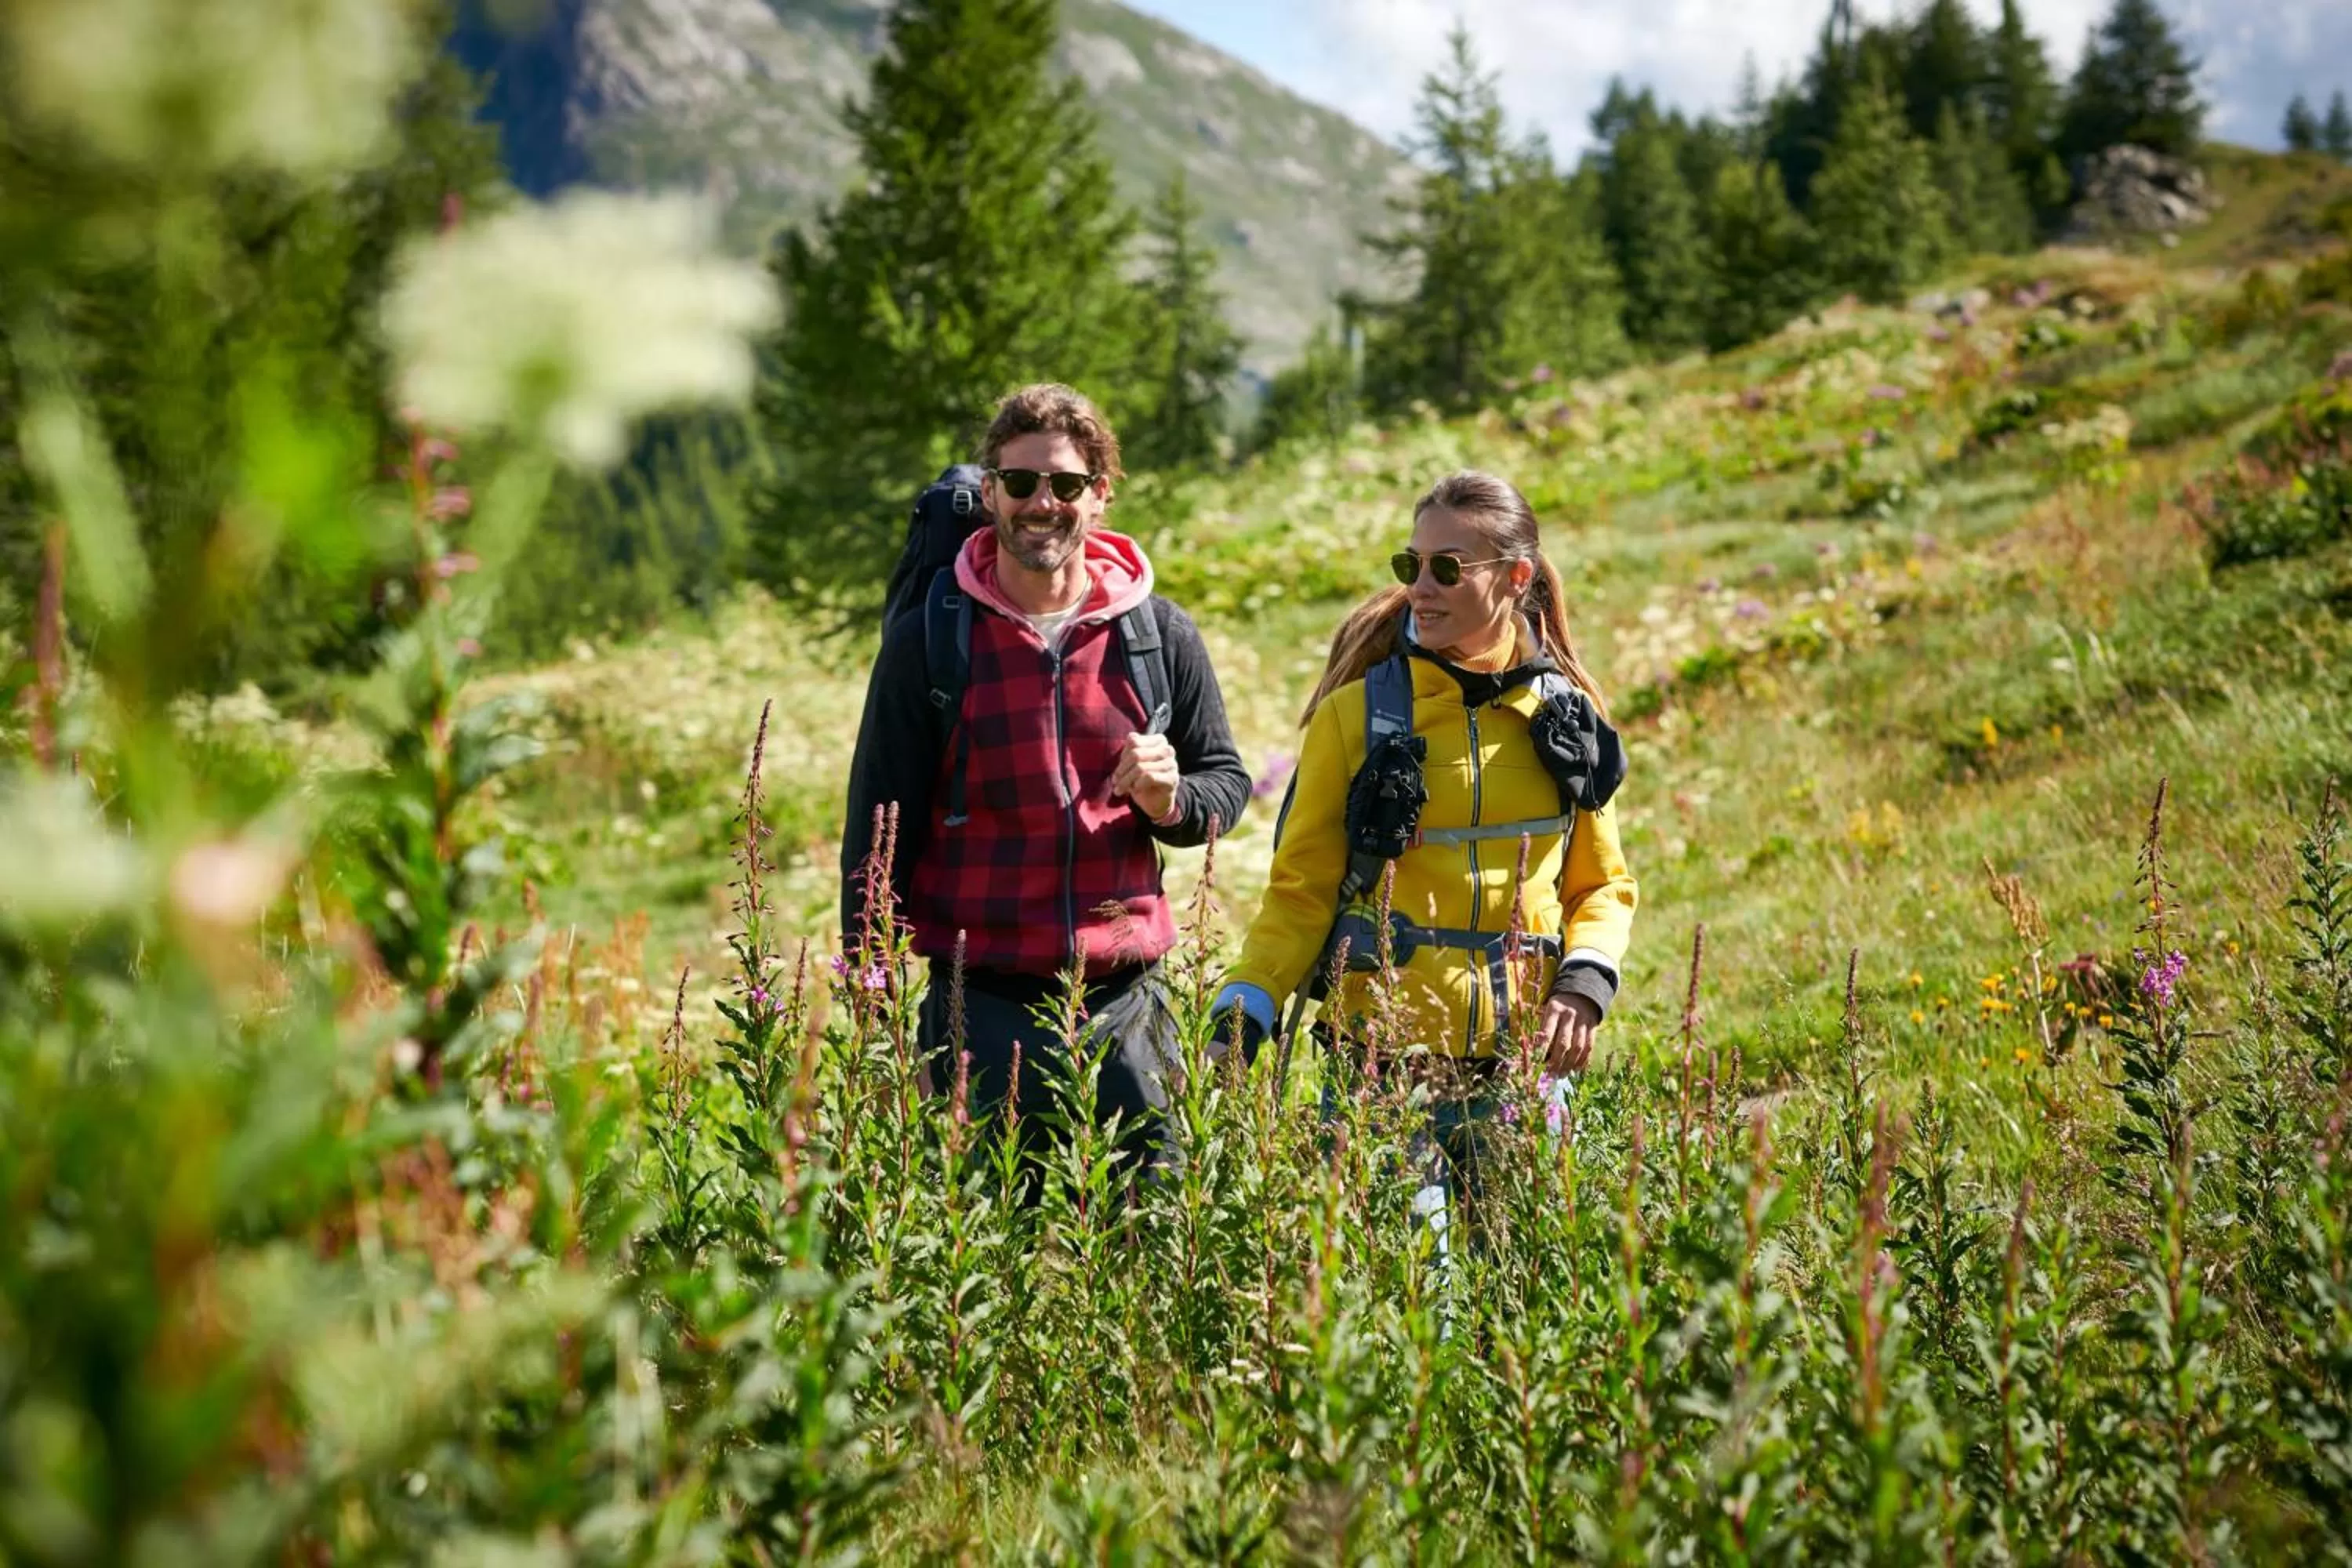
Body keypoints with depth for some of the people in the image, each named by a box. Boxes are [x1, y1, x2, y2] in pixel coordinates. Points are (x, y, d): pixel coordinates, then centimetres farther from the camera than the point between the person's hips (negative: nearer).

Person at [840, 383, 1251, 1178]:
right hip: (982, 1007, -2)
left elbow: (1226, 779, 16)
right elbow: (879, 828, 4)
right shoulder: (926, 641, 1)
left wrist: (1170, 800, -8)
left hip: (1126, 1002, 2)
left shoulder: (1160, 633, 6)